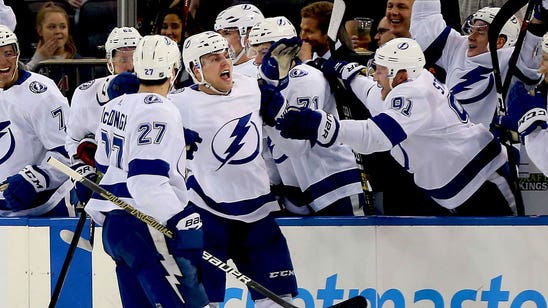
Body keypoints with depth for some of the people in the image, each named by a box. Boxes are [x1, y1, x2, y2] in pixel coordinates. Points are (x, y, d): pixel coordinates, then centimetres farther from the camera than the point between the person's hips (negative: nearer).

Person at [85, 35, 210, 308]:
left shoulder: (114, 108, 14)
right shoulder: (159, 111, -14)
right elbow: (147, 180, -24)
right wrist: (182, 221, -25)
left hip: (113, 225, 9)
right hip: (145, 231, -9)